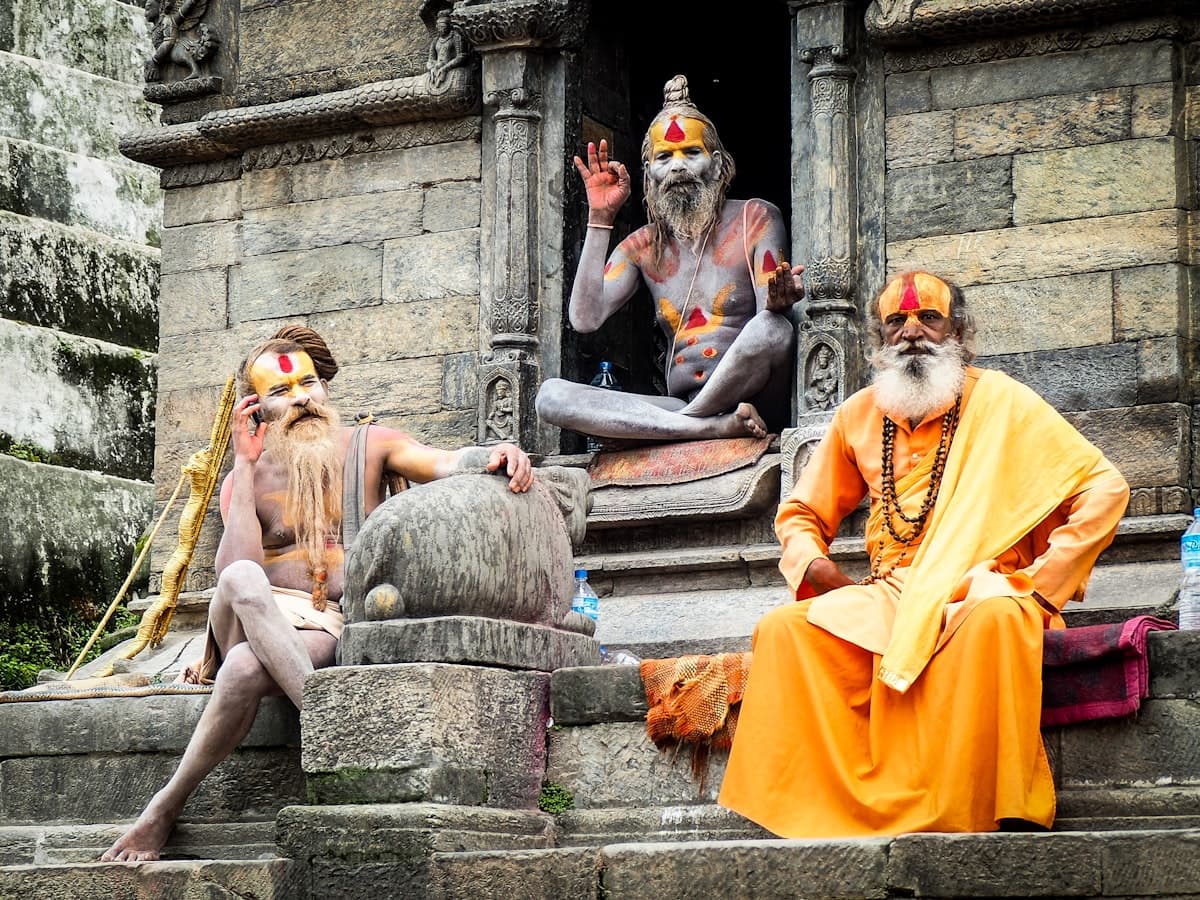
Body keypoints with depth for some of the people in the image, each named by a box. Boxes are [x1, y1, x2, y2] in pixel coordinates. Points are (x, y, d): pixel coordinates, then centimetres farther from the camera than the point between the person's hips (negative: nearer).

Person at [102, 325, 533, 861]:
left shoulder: (367, 447, 11)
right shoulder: (245, 480, 12)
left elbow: (449, 463, -8)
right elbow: (233, 571, -7)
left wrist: (497, 453, -32)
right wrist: (245, 466, -6)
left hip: (325, 633, -1)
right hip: (252, 625, 1)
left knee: (247, 669, -38)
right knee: (243, 581, -39)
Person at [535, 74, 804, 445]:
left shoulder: (755, 219, 8)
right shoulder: (642, 247, 17)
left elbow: (768, 317, -5)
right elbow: (585, 317, 1)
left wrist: (779, 300, -31)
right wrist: (600, 218, 2)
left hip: (750, 398, -4)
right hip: (678, 406, 4)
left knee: (772, 328, -37)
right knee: (551, 395, -21)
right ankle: (719, 427, -32)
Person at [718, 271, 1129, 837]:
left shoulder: (1000, 402, 4)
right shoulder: (859, 417, 15)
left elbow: (1103, 489, -1)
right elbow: (801, 513, 26)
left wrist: (1044, 588, -9)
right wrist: (814, 566, 2)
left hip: (978, 588, -4)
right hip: (887, 599, 4)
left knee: (994, 618, -39)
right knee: (784, 630, -21)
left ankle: (1004, 812, -37)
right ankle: (813, 812, -24)